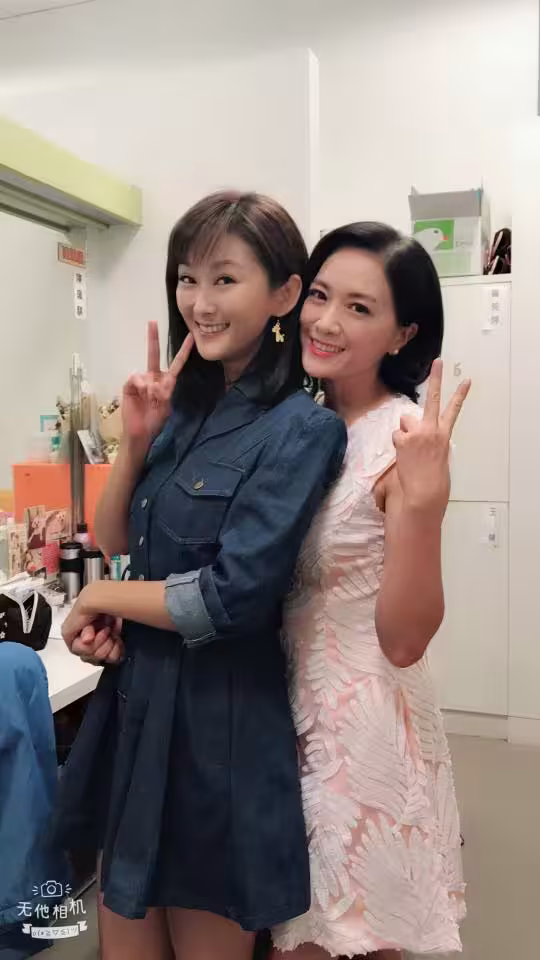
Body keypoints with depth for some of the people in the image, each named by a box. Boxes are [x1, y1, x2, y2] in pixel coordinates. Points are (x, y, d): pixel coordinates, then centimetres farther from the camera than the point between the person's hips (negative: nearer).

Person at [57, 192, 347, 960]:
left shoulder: (300, 430, -17)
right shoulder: (185, 406, 4)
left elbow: (233, 599, -21)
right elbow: (114, 540, 8)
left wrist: (102, 598, -7)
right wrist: (136, 441, -9)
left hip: (219, 728, -6)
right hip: (136, 704, 7)